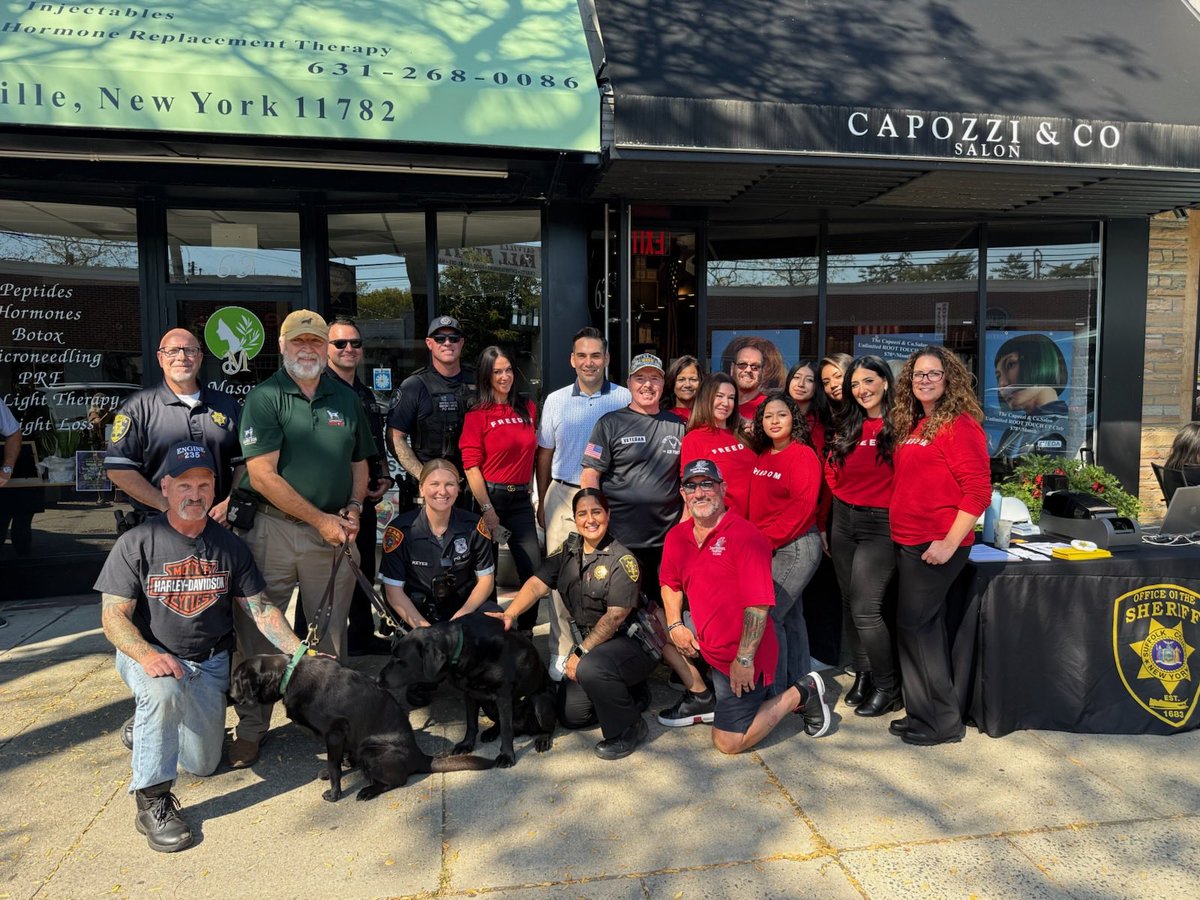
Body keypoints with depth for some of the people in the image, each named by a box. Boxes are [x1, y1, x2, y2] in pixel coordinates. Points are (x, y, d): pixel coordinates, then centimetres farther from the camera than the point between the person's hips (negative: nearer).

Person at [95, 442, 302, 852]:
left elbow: (259, 607, -1)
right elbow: (114, 616, -12)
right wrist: (147, 654, -32)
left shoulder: (228, 545, -1)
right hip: (149, 654, -4)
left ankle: (147, 731, 40)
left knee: (204, 764, 8)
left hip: (210, 663, 4)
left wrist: (300, 652, -16)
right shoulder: (136, 544, -10)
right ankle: (152, 800, -23)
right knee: (163, 691, -39)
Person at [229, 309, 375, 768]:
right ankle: (251, 728, 17)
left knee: (332, 632, 11)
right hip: (273, 529, -3)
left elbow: (359, 463, 19)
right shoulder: (264, 398, -3)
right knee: (257, 631, 3)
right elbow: (262, 474, -10)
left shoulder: (346, 399, 11)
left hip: (334, 532, 3)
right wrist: (319, 519, -11)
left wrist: (353, 509, 1)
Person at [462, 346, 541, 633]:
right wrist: (487, 509, -15)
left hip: (520, 499, 4)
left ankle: (526, 632, 17)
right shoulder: (477, 414, -5)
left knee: (534, 571, 1)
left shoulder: (528, 408, 9)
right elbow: (471, 466, -10)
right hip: (490, 496, -4)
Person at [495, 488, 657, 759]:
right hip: (588, 640, 7)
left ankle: (628, 729, -11)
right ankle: (631, 693, 25)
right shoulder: (568, 549, 3)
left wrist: (581, 653, -20)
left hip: (631, 641, -7)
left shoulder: (622, 560, -16)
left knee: (590, 669, -36)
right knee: (570, 715, 4)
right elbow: (537, 584, -6)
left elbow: (616, 616, -20)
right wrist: (509, 615, -23)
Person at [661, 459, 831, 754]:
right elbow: (670, 582, 18)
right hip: (708, 648, 7)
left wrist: (744, 659, -22)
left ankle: (800, 694, 12)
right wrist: (675, 625, 3)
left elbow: (759, 605, -22)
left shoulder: (746, 536, -19)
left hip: (741, 657, -7)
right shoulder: (677, 536, 3)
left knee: (728, 743, -4)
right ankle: (700, 695, 18)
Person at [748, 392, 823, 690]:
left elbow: (801, 507, -19)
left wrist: (767, 540, -16)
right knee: (790, 615, 16)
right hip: (769, 548, 8)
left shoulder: (803, 455, -13)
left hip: (797, 546, -8)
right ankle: (799, 684, 28)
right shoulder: (763, 456, 9)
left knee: (767, 616, -10)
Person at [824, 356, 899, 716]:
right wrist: (823, 522, 10)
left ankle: (887, 686, 10)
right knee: (850, 604, 12)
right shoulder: (846, 428, 10)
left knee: (865, 609, -9)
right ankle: (863, 675, 27)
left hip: (880, 524, -6)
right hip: (843, 521, 7)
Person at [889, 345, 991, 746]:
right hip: (909, 541, 9)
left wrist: (950, 543, -20)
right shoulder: (915, 425, 13)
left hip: (937, 545, -9)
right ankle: (924, 713, 25)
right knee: (926, 626, 14)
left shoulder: (960, 425, -12)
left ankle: (942, 722, 8)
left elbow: (978, 490, -18)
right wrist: (900, 529, 13)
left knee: (914, 623, -5)